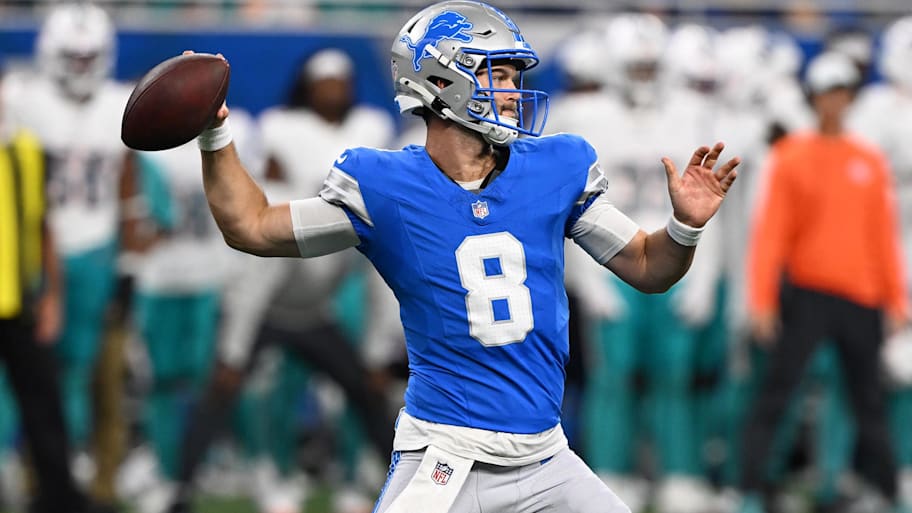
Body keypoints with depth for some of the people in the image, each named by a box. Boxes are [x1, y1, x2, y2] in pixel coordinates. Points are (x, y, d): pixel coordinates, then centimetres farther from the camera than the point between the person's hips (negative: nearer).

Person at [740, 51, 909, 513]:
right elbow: (769, 232, -4)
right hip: (805, 293, -3)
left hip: (861, 299, 3)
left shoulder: (871, 163, 10)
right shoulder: (790, 158, -1)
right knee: (774, 397, -7)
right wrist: (762, 301, -11)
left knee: (870, 405, 9)